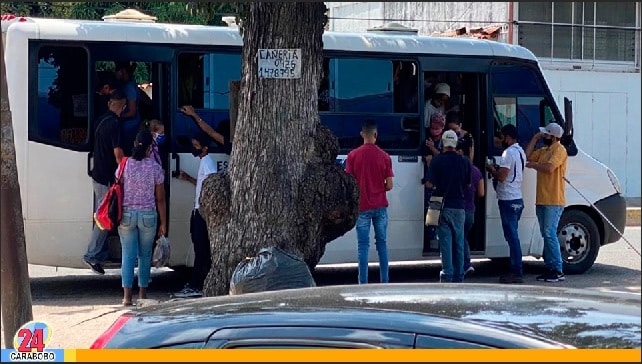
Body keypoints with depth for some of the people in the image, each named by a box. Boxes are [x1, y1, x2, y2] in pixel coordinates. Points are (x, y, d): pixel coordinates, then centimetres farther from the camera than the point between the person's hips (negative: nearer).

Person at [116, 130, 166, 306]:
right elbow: (160, 199, -1)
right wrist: (163, 222, 7)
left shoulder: (124, 165, -3)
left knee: (128, 255, 1)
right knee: (145, 255, 12)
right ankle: (142, 293, 18)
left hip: (127, 214, 1)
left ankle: (127, 295, -7)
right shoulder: (155, 168, -5)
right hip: (148, 215, 0)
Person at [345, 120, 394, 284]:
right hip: (380, 206, 1)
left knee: (363, 245, 0)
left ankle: (363, 282, -3)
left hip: (362, 206, -1)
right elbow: (389, 185, -2)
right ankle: (384, 280, 10)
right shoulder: (384, 156, -2)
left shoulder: (353, 156, -6)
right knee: (381, 243, 10)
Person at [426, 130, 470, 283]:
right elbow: (468, 185, 8)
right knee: (459, 243, 9)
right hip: (459, 207, 3)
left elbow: (430, 184, -10)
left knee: (445, 241, -1)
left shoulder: (437, 161, -8)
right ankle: (459, 277, 12)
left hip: (443, 206, -3)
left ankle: (447, 275, -4)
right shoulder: (464, 162, 1)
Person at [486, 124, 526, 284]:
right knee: (512, 236, 14)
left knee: (512, 236, -8)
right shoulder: (520, 151, 16)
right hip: (517, 199, 10)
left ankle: (516, 272, -9)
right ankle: (515, 270, 16)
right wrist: (498, 168, 19)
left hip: (508, 200, -10)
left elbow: (501, 176, -19)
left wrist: (491, 169, -2)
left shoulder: (509, 153, -15)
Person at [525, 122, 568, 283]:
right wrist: (535, 138, 11)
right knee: (546, 234, 9)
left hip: (553, 201, -9)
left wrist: (534, 165, -6)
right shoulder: (543, 151, 18)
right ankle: (550, 268, 13)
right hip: (542, 200, 9)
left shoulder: (559, 150, -10)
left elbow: (549, 168, -22)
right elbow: (527, 156, 17)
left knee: (550, 234, -12)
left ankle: (558, 271, -11)